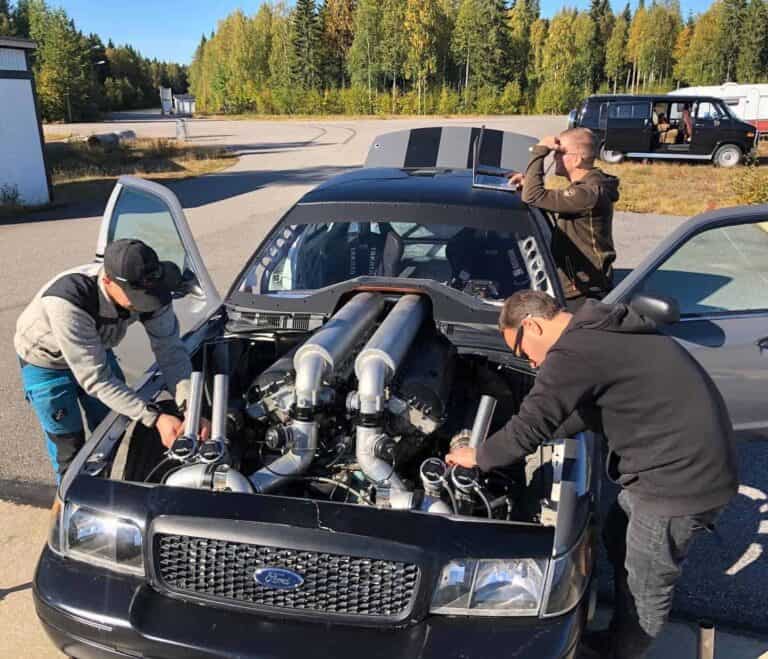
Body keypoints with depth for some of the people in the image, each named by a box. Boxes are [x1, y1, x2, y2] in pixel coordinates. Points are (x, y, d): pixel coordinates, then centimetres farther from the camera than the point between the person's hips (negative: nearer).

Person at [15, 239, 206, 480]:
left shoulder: (149, 289, -32)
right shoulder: (67, 301, -45)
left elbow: (170, 350, -25)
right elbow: (95, 379, -39)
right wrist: (155, 418, -44)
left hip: (97, 351, 5)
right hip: (46, 361, -4)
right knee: (69, 443, 1)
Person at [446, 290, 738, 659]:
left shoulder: (574, 353, -22)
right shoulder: (599, 330, 10)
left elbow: (528, 428, -19)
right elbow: (589, 411, 19)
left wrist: (478, 456, -1)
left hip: (683, 475, -10)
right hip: (692, 457, 10)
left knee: (646, 586, 10)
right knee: (618, 539, 25)